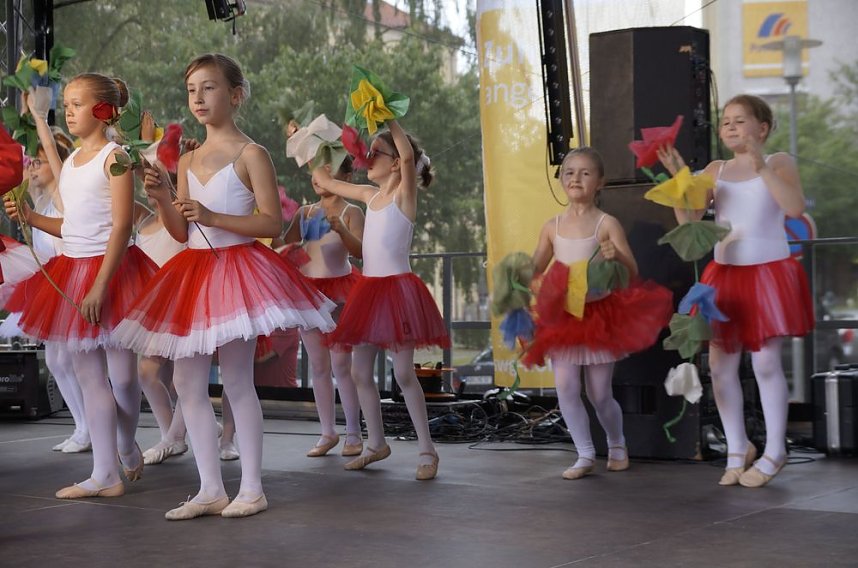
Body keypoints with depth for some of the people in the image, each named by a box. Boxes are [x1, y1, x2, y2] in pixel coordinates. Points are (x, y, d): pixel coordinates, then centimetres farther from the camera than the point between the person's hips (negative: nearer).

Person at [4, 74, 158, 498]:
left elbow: (121, 227, -15)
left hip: (112, 271, -7)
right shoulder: (71, 161, 13)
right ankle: (104, 475, 10)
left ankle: (127, 447, 28)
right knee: (89, 375, 6)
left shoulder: (114, 157, -9)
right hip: (72, 272, 7)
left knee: (121, 375, -1)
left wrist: (100, 286, -21)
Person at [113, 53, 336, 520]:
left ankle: (252, 489, 5)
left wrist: (213, 217, -20)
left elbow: (273, 222, -12)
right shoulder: (187, 161, 14)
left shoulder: (251, 155, -4)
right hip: (194, 270, 7)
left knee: (236, 379, -5)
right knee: (186, 381, 4)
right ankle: (210, 490, 11)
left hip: (236, 267, -7)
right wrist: (163, 198, -5)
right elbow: (181, 232, 13)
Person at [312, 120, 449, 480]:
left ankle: (426, 450, 3)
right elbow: (326, 182, 25)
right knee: (359, 372, 8)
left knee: (403, 373, -7)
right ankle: (376, 443, 22)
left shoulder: (404, 195, -7)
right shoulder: (370, 195, 13)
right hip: (368, 288, 7)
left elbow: (409, 155, -27)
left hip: (397, 288, -7)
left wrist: (389, 118, -20)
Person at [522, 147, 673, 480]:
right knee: (565, 387, -6)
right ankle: (585, 455, 8)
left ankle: (617, 445, 31)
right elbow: (535, 269, 14)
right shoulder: (552, 227, 4)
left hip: (599, 314, -3)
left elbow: (633, 273, -9)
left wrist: (617, 256, -30)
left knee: (599, 393, 4)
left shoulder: (607, 224, -7)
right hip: (561, 318, 3)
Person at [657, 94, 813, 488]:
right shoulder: (715, 170, 7)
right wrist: (679, 178, -12)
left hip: (768, 273, -4)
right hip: (724, 274, 4)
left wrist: (761, 168, -26)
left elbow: (795, 207, -20)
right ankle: (738, 449, 20)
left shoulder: (778, 162, -3)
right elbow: (688, 221, 0)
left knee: (766, 363, -3)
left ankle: (774, 452, 12)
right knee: (720, 364, 4)